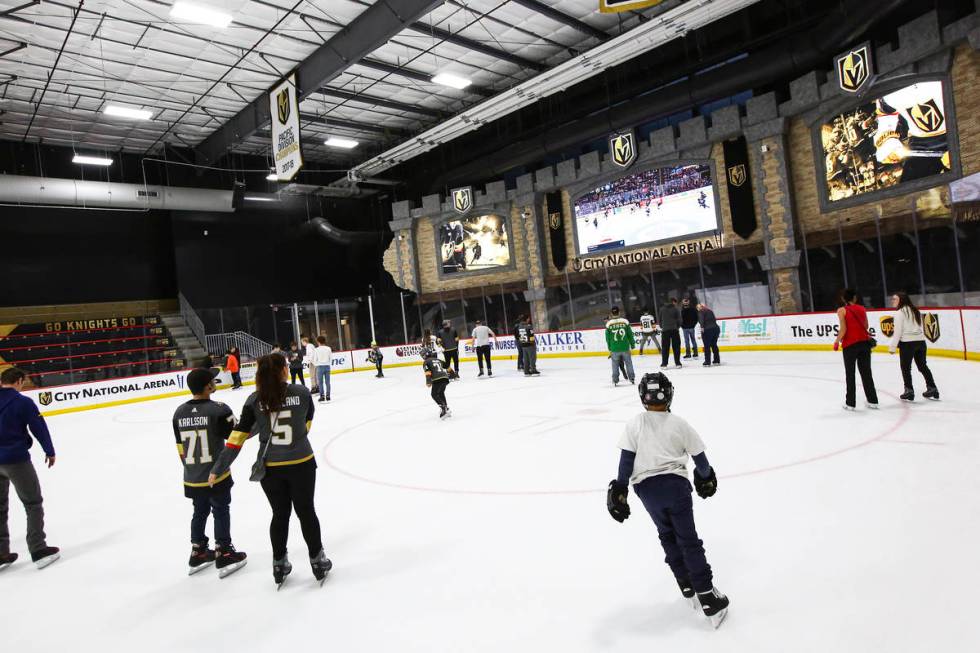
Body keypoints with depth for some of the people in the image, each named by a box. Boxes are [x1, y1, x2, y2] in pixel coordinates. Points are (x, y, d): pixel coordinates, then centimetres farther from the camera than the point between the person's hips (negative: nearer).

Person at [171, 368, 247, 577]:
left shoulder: (179, 412, 1)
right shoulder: (218, 409, -18)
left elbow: (181, 448, 9)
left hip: (192, 479, 6)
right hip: (216, 476, -6)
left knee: (200, 512, 21)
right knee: (221, 512, 9)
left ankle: (198, 553, 33)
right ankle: (224, 554, 18)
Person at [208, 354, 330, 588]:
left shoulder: (255, 400, -7)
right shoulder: (302, 392, -10)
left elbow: (238, 437, -8)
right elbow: (306, 425, 3)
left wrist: (218, 469, -1)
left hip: (270, 468, 2)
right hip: (301, 464, -2)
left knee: (280, 514, 19)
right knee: (306, 511, 14)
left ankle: (279, 565, 31)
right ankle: (318, 562, 25)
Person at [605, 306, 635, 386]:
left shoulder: (609, 324, -5)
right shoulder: (625, 321, -5)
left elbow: (607, 338, 1)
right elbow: (630, 335, 0)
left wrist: (610, 349, 12)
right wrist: (632, 345, 11)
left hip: (614, 349, 0)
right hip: (625, 348, 1)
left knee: (615, 365, 11)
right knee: (628, 363, 15)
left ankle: (615, 380, 14)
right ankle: (632, 378, 21)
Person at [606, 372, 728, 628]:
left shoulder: (634, 424, 2)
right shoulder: (679, 423, 3)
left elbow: (626, 460, -5)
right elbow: (699, 457, 8)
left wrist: (619, 491, -1)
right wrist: (707, 479, 26)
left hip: (646, 487, 1)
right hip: (675, 484, -1)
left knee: (668, 536, 21)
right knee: (688, 540, 6)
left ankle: (687, 587, 27)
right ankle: (707, 598, 3)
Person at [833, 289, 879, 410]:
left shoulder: (842, 310, -6)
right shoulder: (861, 308, 7)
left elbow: (843, 329, -12)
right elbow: (866, 326, 7)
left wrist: (837, 341, -1)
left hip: (850, 344, -4)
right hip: (864, 343, 4)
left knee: (850, 374, 6)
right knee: (866, 372, 14)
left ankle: (850, 403, 9)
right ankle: (873, 401, 20)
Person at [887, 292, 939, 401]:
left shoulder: (900, 312, -9)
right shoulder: (916, 311, 13)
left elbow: (898, 331, -12)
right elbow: (920, 328, 12)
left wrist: (892, 346, -9)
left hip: (907, 343, -7)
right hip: (921, 341, 7)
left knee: (905, 368, 4)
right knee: (922, 366, 18)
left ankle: (909, 392, 4)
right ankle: (932, 389, 24)